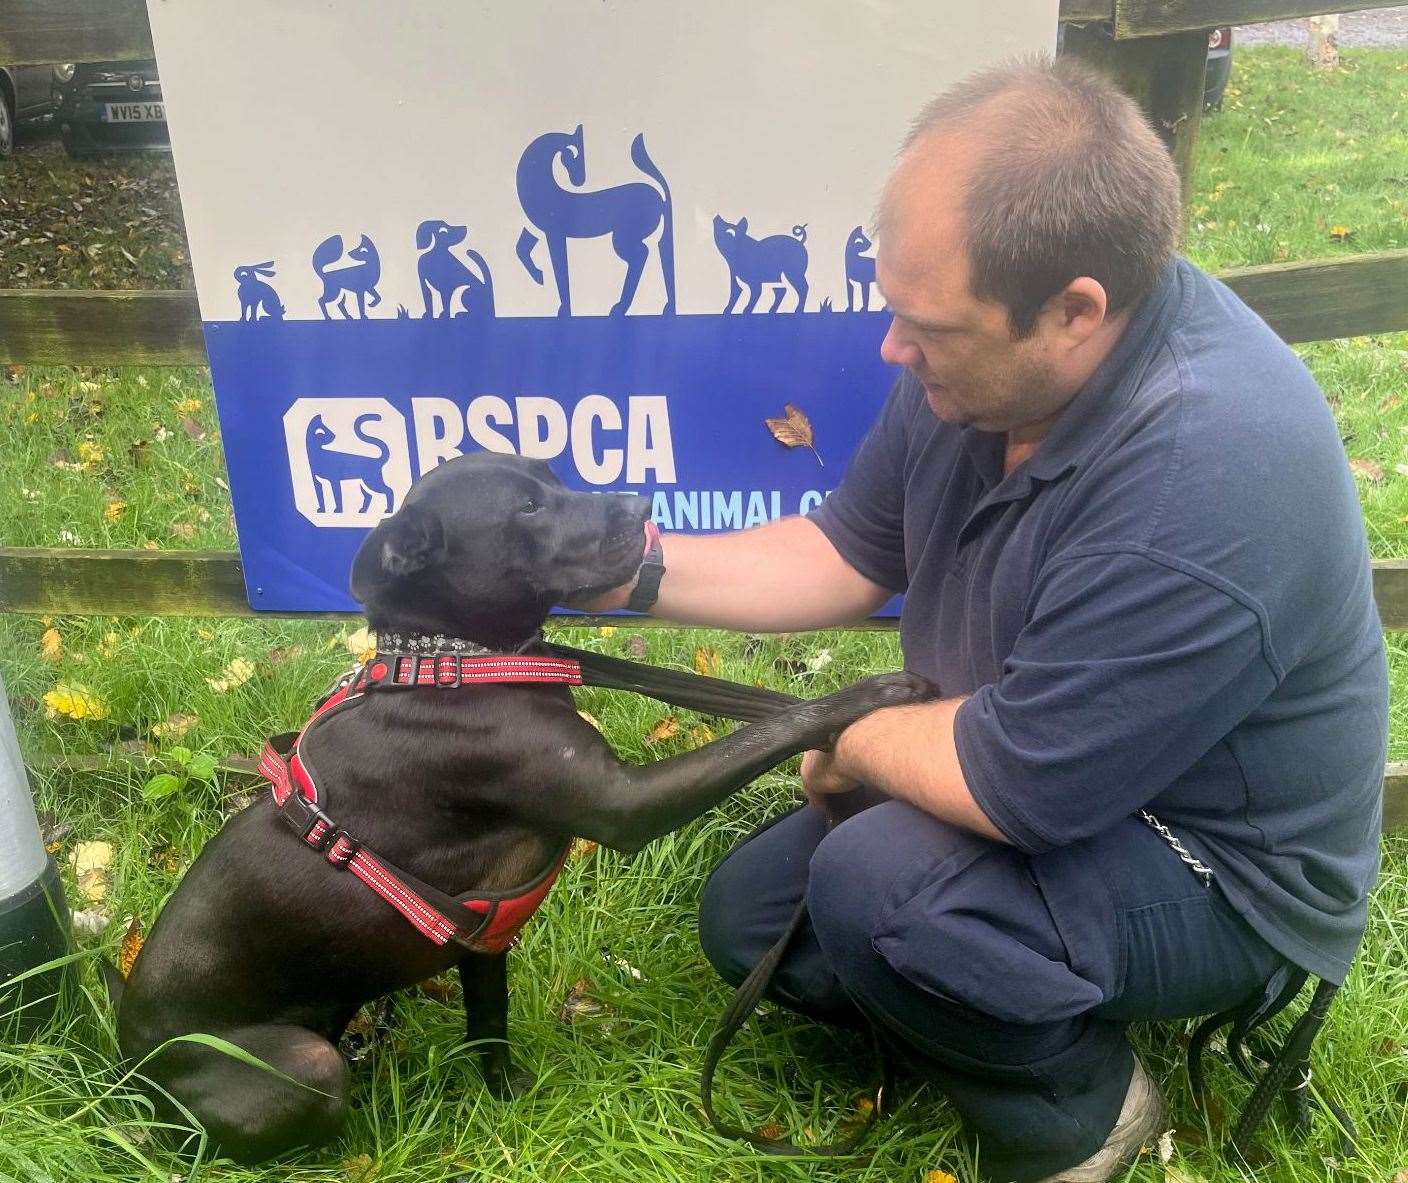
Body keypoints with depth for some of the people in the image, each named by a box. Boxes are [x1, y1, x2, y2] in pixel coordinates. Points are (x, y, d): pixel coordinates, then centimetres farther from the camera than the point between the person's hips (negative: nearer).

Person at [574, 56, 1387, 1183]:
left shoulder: (1207, 478, -39)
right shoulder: (981, 353, -12)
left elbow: (1017, 786, -34)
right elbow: (850, 551, 1)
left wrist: (853, 744, -14)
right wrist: (640, 572, -10)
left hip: (1224, 873, -7)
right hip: (1049, 778, 8)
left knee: (872, 884, -32)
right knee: (748, 914, 9)